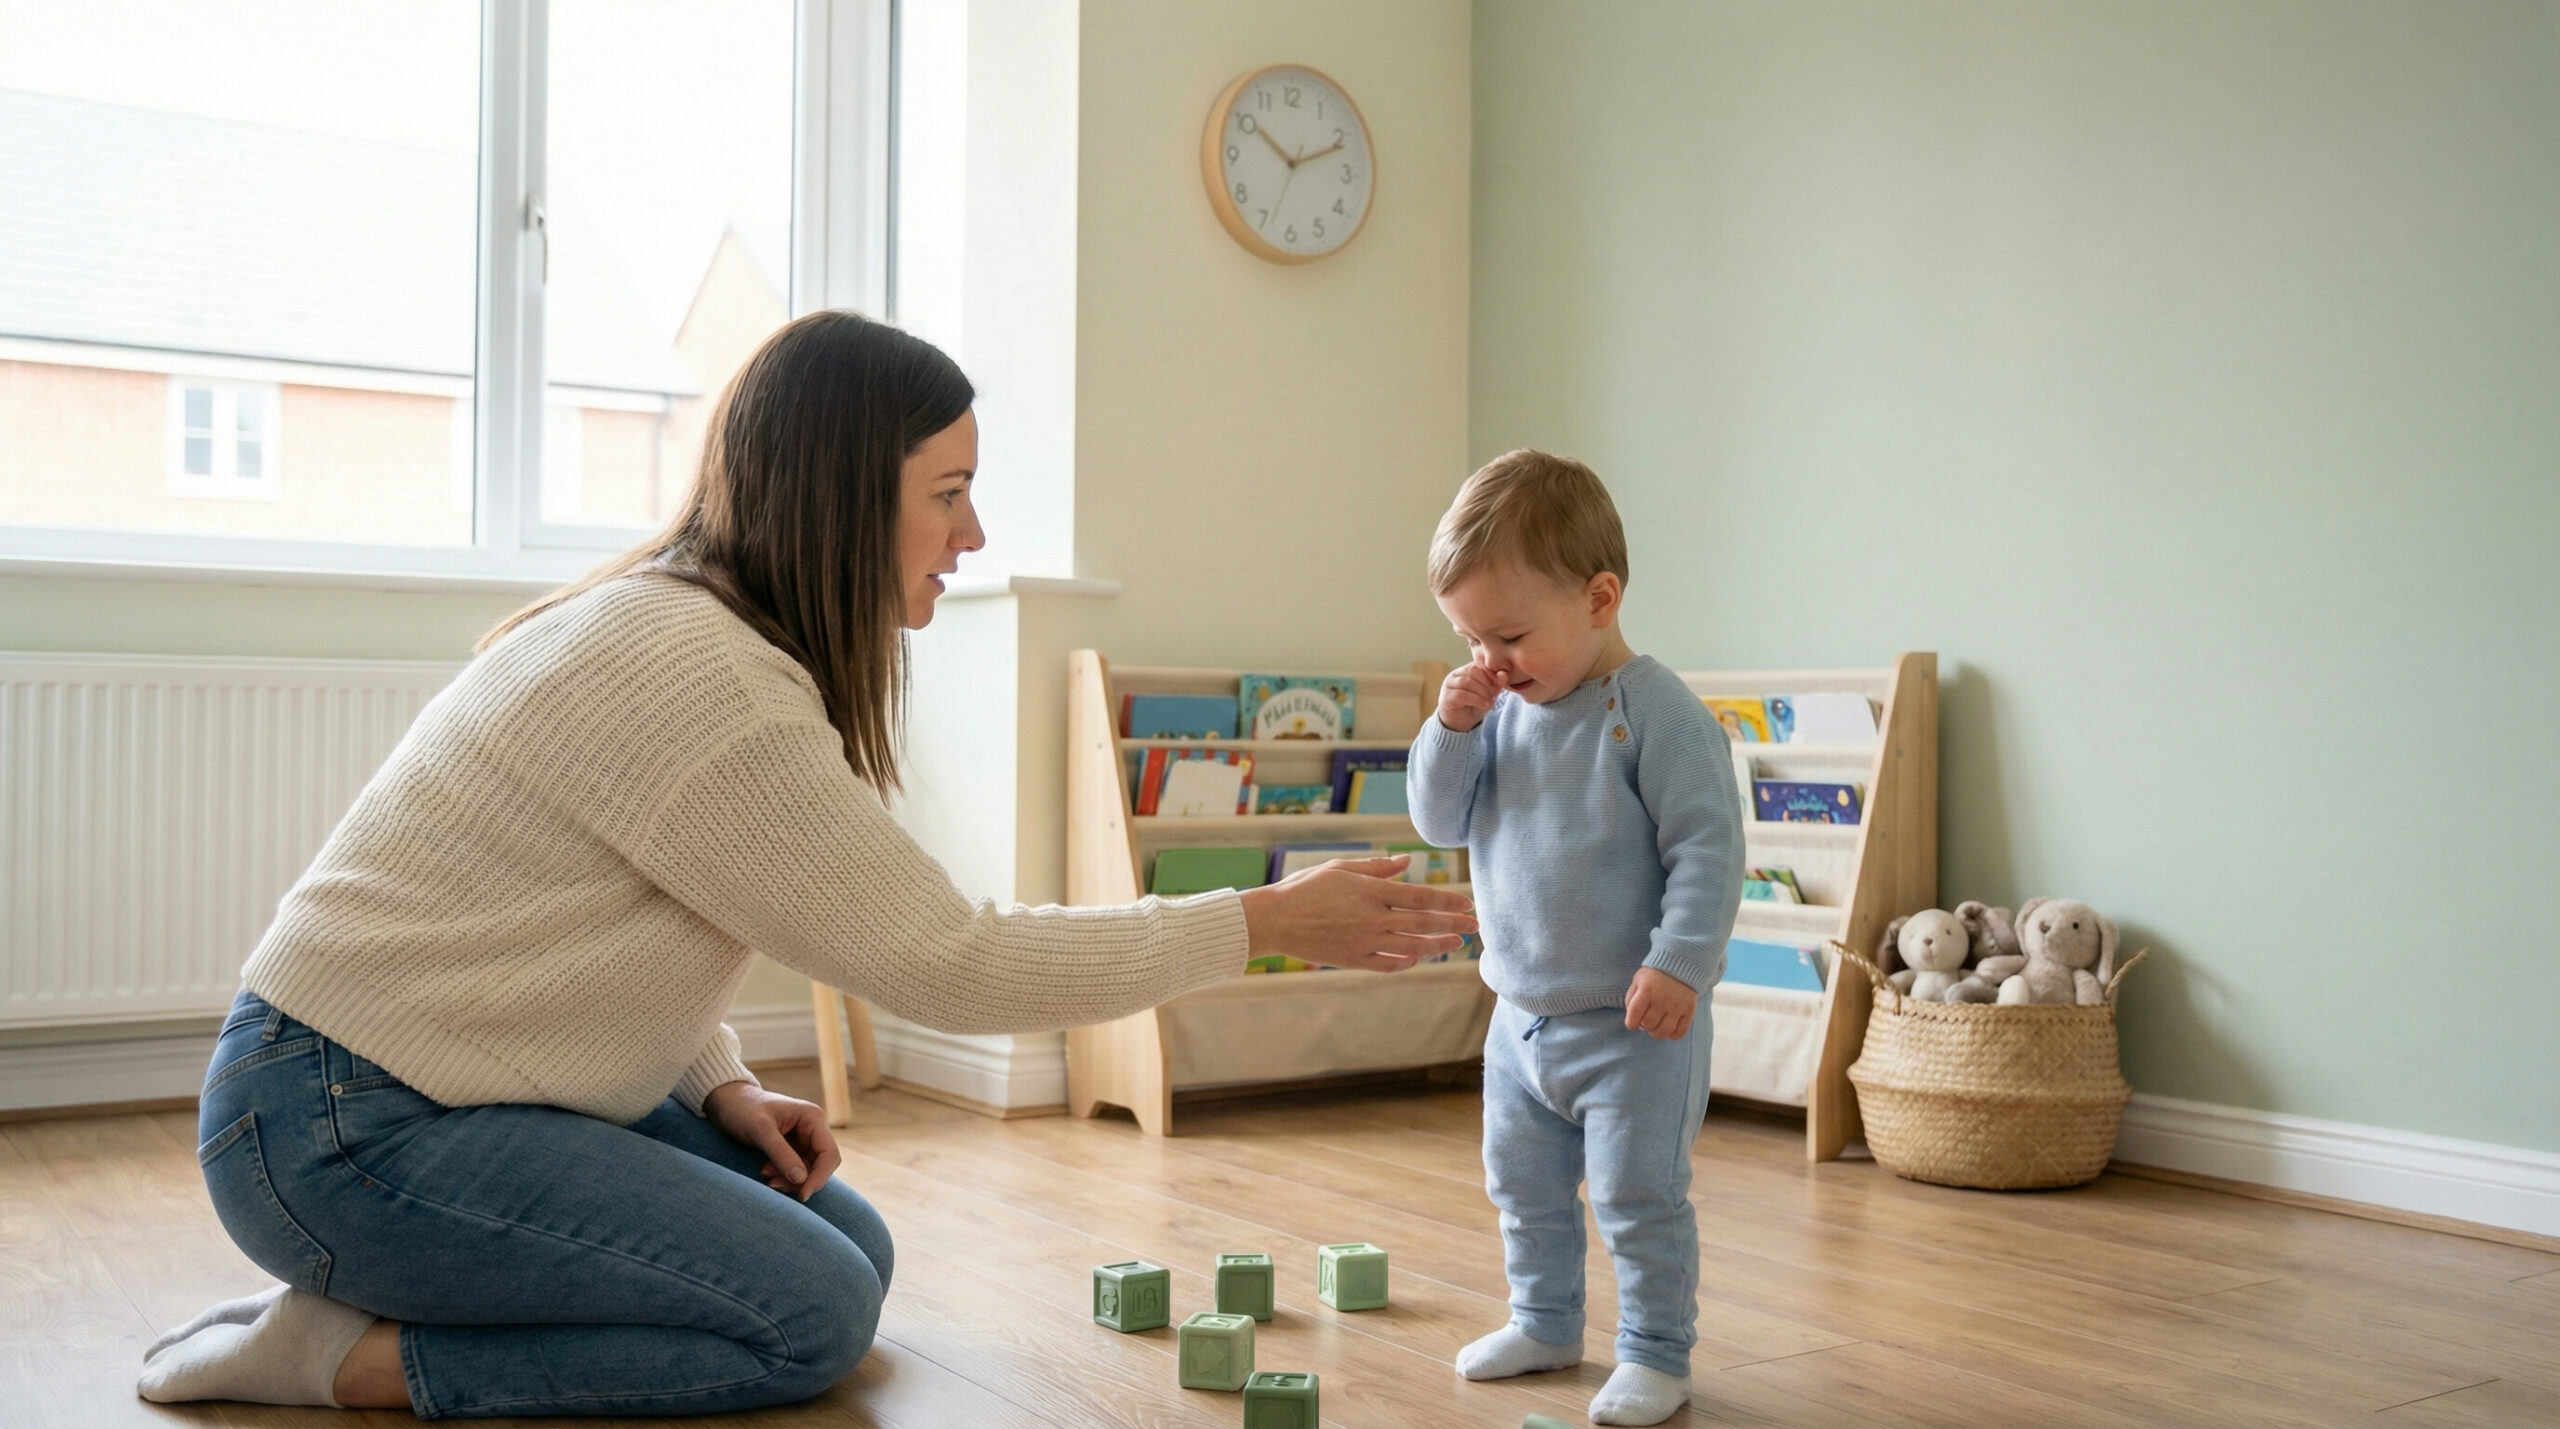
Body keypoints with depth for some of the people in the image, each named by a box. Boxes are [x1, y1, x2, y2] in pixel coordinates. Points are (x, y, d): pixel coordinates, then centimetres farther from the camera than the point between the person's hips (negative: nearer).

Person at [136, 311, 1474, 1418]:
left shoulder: (676, 620, 8)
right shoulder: (701, 678, -24)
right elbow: (951, 962, -21)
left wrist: (722, 1086, 1)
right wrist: (1266, 922, -16)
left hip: (462, 1082, 10)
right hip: (345, 1124, -10)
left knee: (850, 1245, 4)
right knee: (814, 1315, -14)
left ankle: (361, 1297, 7)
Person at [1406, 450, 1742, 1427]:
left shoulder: (1658, 713, -18)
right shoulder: (1502, 709, 3)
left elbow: (1707, 849, -19)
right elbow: (1441, 822, 5)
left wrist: (1679, 963, -27)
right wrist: (1453, 729, -10)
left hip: (1632, 1024, -7)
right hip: (1522, 1014, 8)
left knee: (1638, 1195, 2)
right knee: (1522, 1186, 20)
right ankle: (1544, 1322, 38)